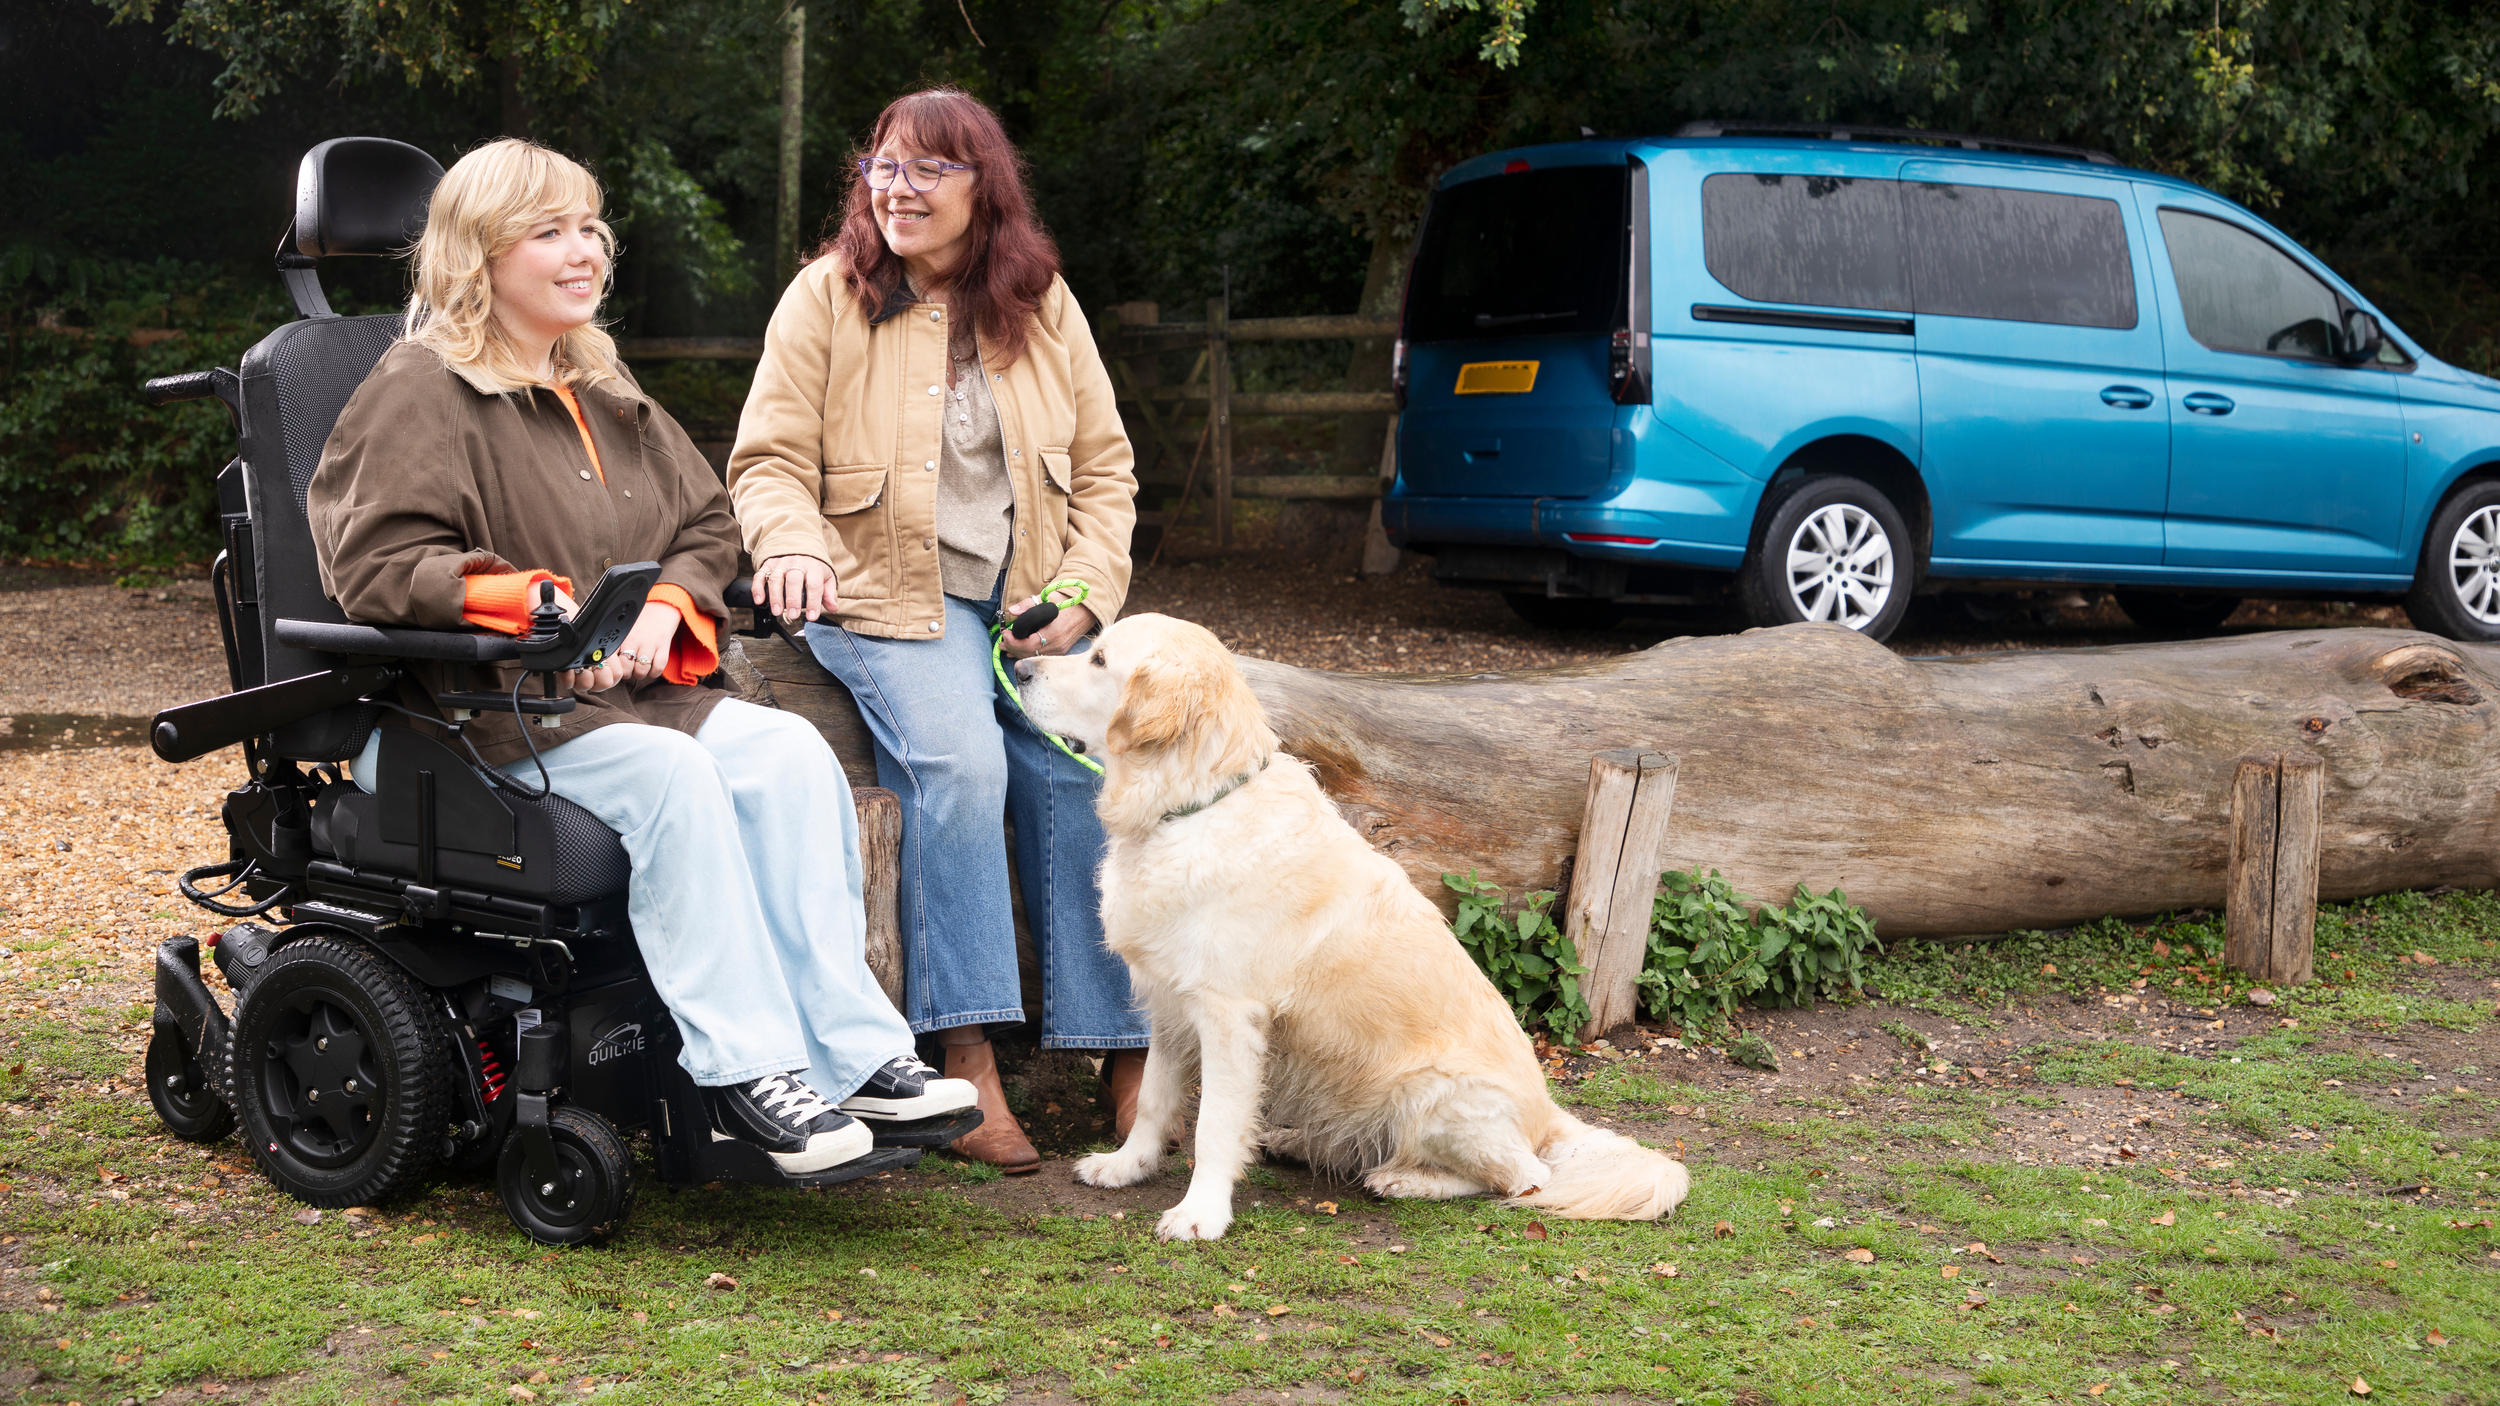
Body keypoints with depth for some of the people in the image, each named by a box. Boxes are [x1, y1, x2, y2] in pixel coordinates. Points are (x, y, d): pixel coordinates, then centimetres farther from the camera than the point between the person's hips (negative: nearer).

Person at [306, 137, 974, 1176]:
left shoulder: (604, 395, 21)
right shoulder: (420, 391, -4)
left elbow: (707, 524, 21)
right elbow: (373, 565, -14)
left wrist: (665, 609, -2)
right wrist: (535, 605, -25)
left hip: (626, 691, 7)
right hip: (469, 709, -7)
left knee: (791, 753, -19)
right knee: (672, 775, -33)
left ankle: (850, 1050, -23)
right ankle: (743, 1073, -32)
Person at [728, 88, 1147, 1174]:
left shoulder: (1043, 304, 11)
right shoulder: (825, 296, 3)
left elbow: (1104, 465, 13)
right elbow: (770, 461, 0)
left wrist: (1082, 593, -2)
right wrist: (793, 543, -22)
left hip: (1032, 601, 3)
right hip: (886, 595, -3)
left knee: (1084, 768, -22)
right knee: (957, 756, -30)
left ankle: (1128, 1055, -15)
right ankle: (966, 1061, -29)